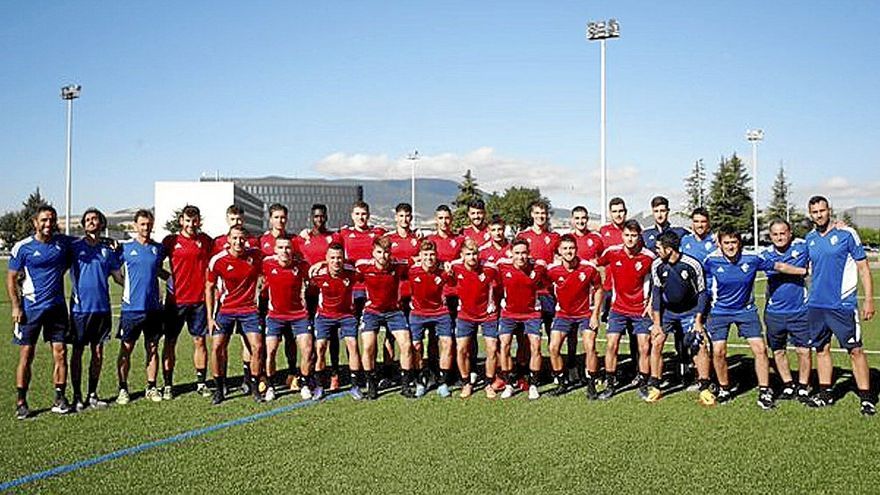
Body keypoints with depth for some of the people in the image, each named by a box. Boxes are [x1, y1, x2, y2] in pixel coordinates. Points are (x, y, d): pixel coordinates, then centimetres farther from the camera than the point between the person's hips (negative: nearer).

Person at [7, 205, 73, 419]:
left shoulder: (64, 242, 4)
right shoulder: (23, 247, -5)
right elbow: (11, 278, -1)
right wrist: (16, 306, -8)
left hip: (57, 306, 3)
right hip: (31, 307, -3)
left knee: (60, 353, 2)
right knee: (26, 355, 1)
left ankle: (60, 398, 11)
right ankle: (21, 403, 11)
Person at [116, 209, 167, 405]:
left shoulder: (158, 248, 8)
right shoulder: (125, 247, 0)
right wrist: (127, 286, 1)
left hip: (153, 307, 3)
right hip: (131, 307, -2)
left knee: (152, 348, 8)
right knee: (126, 349, 2)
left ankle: (151, 387, 18)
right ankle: (123, 389, 13)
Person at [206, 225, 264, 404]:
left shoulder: (256, 255, -6)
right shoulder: (217, 260, -8)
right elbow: (209, 288, 2)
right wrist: (210, 317, -2)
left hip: (249, 309, 1)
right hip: (225, 310, 0)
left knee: (257, 347, -8)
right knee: (217, 347, -8)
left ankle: (254, 387, 9)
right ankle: (219, 389, 9)